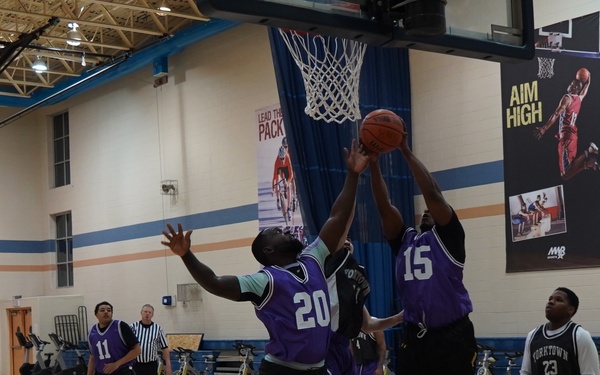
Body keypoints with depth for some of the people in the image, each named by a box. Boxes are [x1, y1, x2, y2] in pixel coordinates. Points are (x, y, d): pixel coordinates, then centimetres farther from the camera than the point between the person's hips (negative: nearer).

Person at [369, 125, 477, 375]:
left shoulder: (448, 238, 3)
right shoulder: (404, 240, 15)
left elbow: (432, 193, -8)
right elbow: (384, 207, 5)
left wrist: (406, 152, -7)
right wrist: (373, 163, -4)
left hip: (451, 336, -5)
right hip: (413, 337, 5)